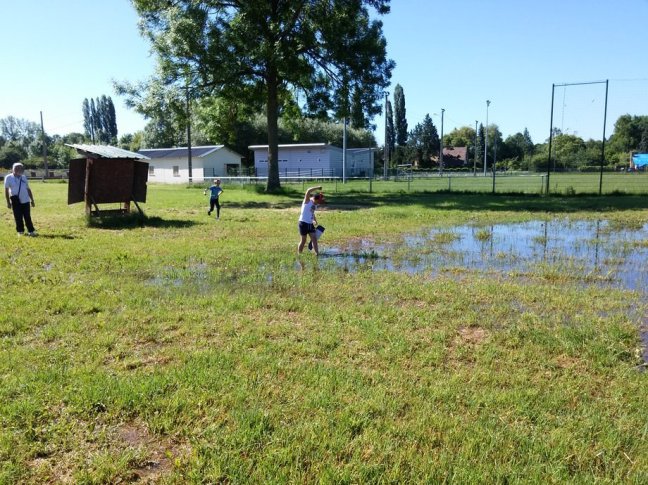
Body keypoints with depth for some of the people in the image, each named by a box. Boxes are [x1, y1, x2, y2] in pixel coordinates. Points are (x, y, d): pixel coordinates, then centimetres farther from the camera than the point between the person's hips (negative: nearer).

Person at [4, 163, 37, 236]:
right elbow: (6, 190, -2)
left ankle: (31, 231, 11)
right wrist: (8, 202, -6)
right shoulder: (8, 178, -2)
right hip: (15, 201, -3)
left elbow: (28, 189, 14)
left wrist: (32, 200, 12)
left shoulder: (24, 177, 10)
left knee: (27, 217, 6)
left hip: (25, 200, 3)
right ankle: (20, 231, 15)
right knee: (18, 217, 3)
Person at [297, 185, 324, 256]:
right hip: (303, 223, -7)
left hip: (310, 224, 7)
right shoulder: (307, 201, -11)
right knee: (303, 241, -1)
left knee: (314, 239, 3)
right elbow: (308, 191, -29)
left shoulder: (315, 204, 11)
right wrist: (317, 188, -26)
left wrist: (315, 221, 15)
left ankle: (317, 254, 7)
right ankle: (299, 255, 11)